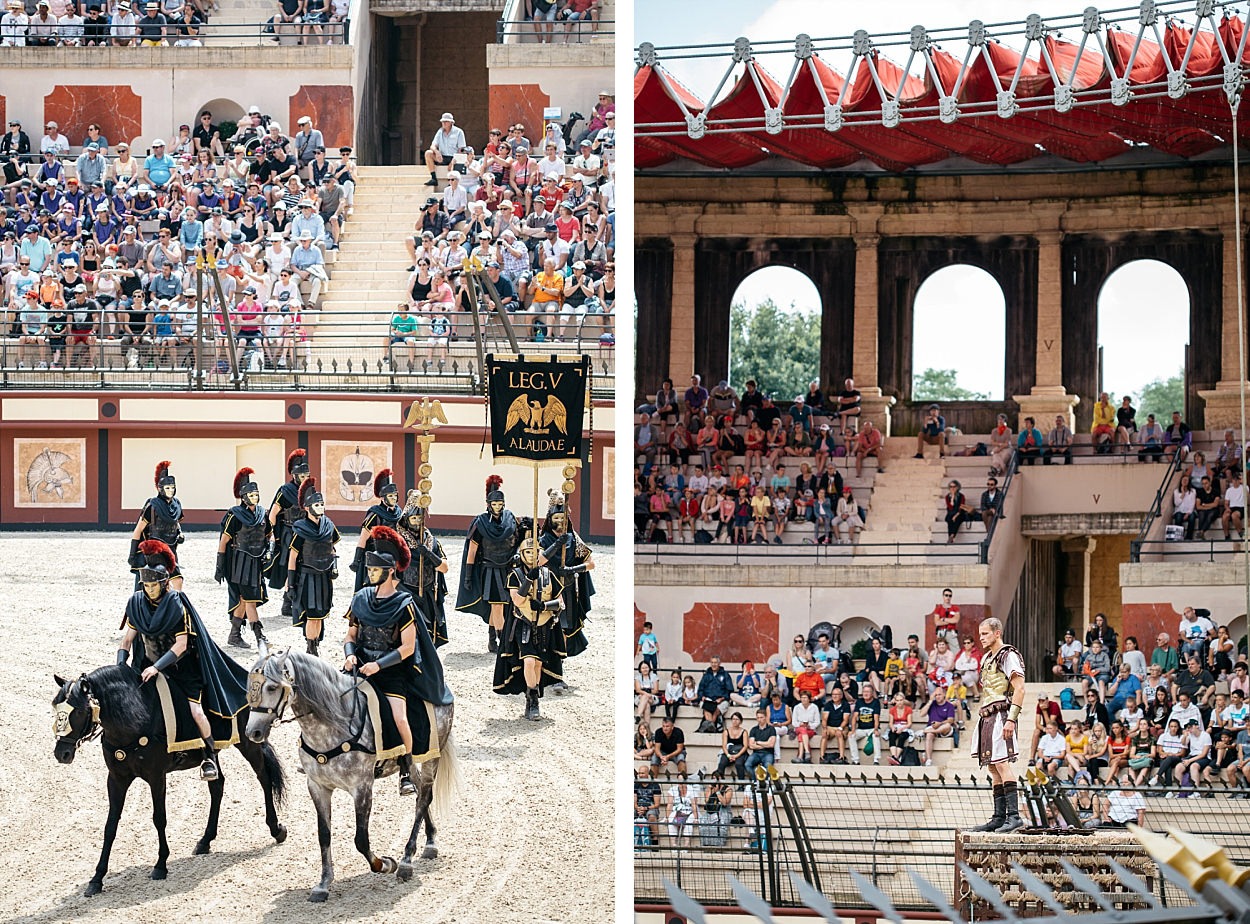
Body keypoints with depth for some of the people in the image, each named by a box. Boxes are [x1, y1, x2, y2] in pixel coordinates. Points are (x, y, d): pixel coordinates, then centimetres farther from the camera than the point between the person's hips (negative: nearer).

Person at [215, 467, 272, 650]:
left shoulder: (262, 513, 7)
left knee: (242, 600, 11)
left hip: (257, 563, 6)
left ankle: (234, 635, 19)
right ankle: (260, 637, -8)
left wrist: (268, 551, 6)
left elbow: (269, 535, 23)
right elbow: (223, 541, -8)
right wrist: (219, 567, -9)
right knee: (250, 599, -7)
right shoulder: (235, 515, -10)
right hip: (241, 563, -6)